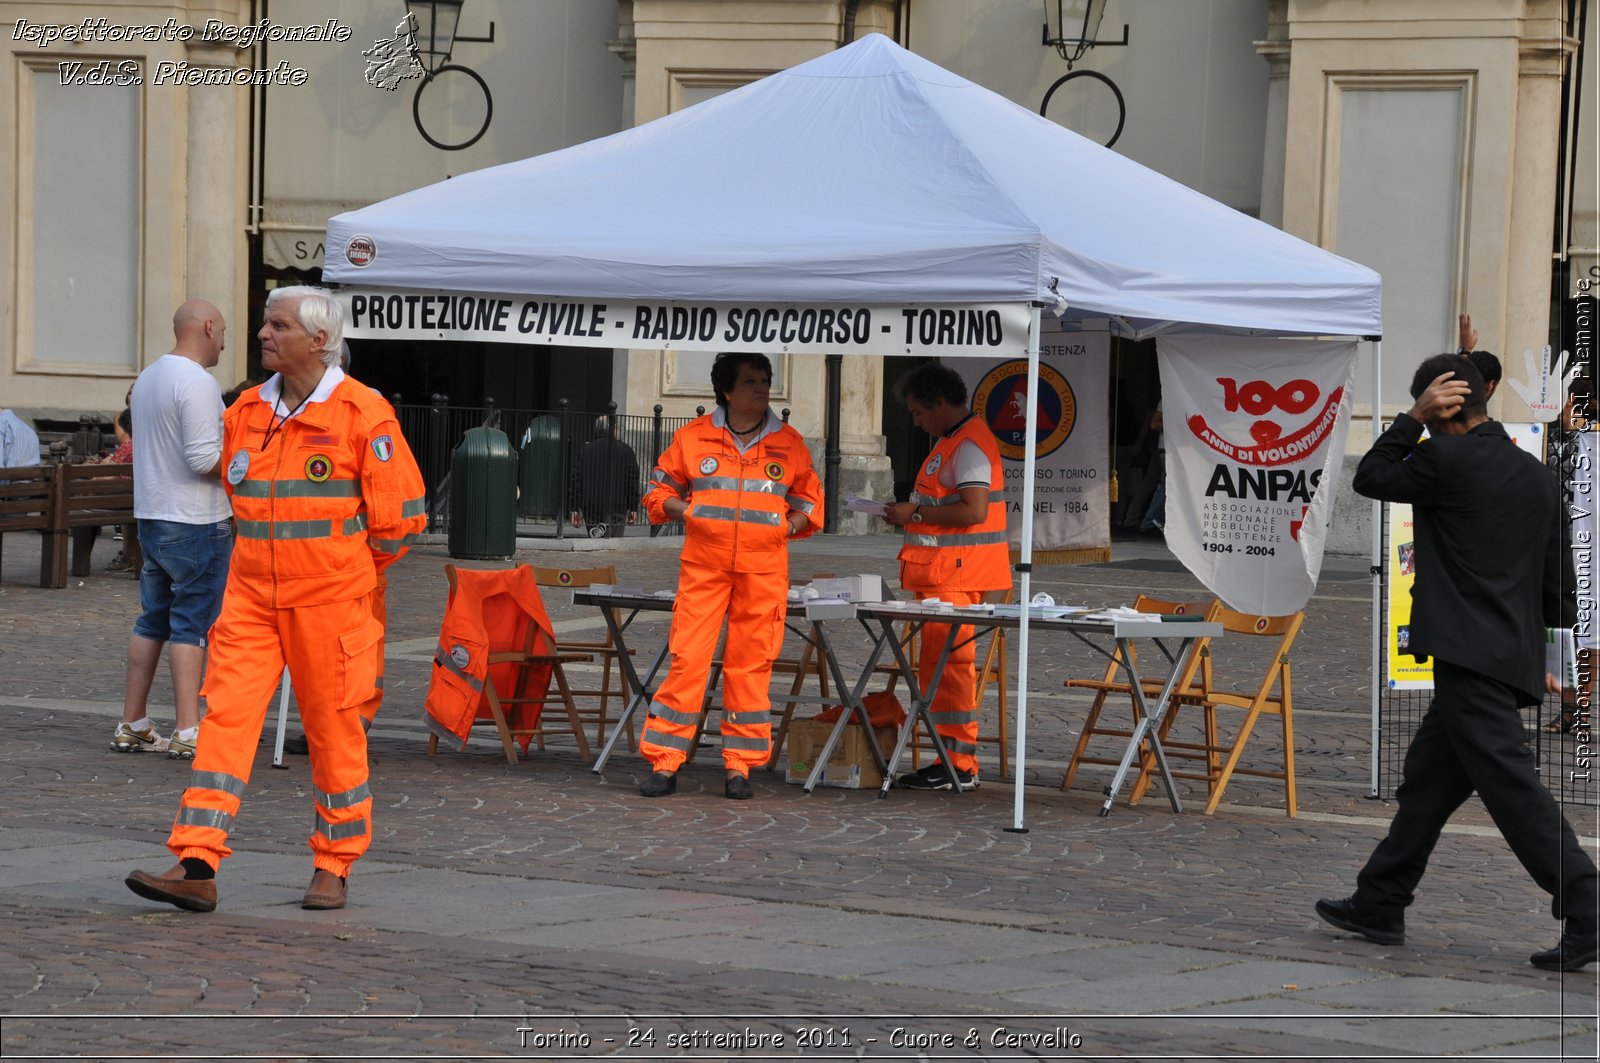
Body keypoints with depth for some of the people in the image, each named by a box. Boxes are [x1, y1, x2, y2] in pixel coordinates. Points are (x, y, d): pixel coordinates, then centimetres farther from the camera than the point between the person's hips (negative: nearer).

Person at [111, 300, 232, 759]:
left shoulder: (148, 377, 14)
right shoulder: (197, 382, -16)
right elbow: (203, 458, -22)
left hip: (150, 515, 9)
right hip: (195, 523, -9)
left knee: (152, 620, 14)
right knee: (192, 624, -7)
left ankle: (132, 725, 17)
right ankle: (188, 731, -8)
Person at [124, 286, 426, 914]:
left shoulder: (362, 414, -9)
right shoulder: (247, 410, 8)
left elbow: (400, 515, -4)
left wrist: (345, 568, 6)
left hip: (328, 601, -5)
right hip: (252, 596, 5)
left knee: (332, 729, 4)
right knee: (226, 716, -6)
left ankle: (333, 868, 18)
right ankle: (196, 867, -10)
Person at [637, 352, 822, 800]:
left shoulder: (789, 443, 8)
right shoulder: (694, 436, 5)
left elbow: (810, 498, 18)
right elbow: (660, 488, 14)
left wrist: (793, 524, 1)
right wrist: (681, 509, -3)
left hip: (764, 569, 1)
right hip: (703, 565, -1)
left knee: (751, 665, 2)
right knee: (686, 658, -6)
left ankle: (739, 767, 9)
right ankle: (664, 763, -1)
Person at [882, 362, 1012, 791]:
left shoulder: (969, 445, -14)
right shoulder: (952, 441, 20)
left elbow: (974, 510, -24)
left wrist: (917, 513, -16)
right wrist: (913, 513, 12)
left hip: (955, 575, -11)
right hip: (944, 575, 11)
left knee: (949, 664, -9)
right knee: (938, 666, 13)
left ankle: (959, 764, -7)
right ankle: (953, 758, 18)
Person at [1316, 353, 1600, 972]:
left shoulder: (1446, 458, -10)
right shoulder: (1536, 475, 13)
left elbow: (1369, 477, 7)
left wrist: (1412, 419, 6)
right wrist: (1544, 656, 24)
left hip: (1468, 659, -9)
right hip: (1515, 659, 9)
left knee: (1513, 787, -11)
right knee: (1427, 780, 16)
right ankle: (1379, 905, 24)